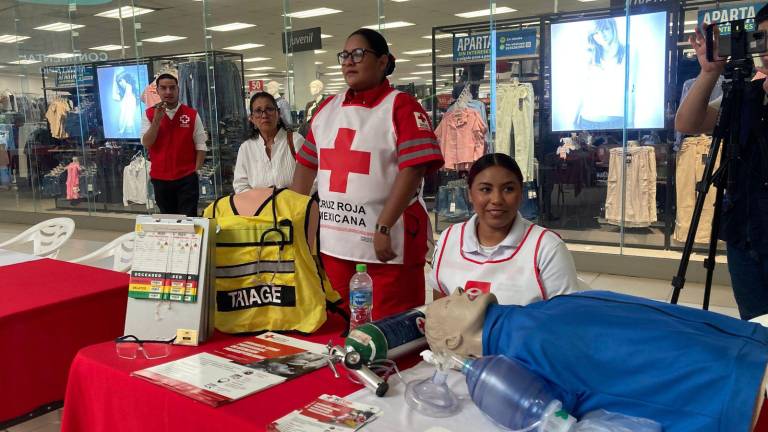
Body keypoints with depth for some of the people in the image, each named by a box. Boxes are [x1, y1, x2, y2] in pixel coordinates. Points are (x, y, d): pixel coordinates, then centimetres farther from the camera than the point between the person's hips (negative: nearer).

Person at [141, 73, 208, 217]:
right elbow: (146, 143, -8)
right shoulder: (149, 114, 2)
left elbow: (200, 145, 0)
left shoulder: (192, 114, -2)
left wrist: (195, 170, -7)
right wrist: (157, 119, -17)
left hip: (187, 178, -2)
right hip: (160, 178, 2)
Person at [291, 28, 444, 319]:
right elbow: (307, 164, 17)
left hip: (388, 241, -6)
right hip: (333, 240, 6)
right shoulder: (328, 108, 12)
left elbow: (412, 169, -16)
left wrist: (383, 228, -22)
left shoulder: (401, 107, -6)